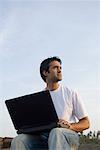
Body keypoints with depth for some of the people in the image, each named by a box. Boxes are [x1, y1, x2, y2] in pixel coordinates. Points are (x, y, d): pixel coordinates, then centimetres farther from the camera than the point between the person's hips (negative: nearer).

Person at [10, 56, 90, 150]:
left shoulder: (71, 94, 10)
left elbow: (86, 123, 8)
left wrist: (70, 126, -13)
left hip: (68, 135, -2)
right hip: (42, 136, 3)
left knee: (56, 132, -39)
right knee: (18, 141, -26)